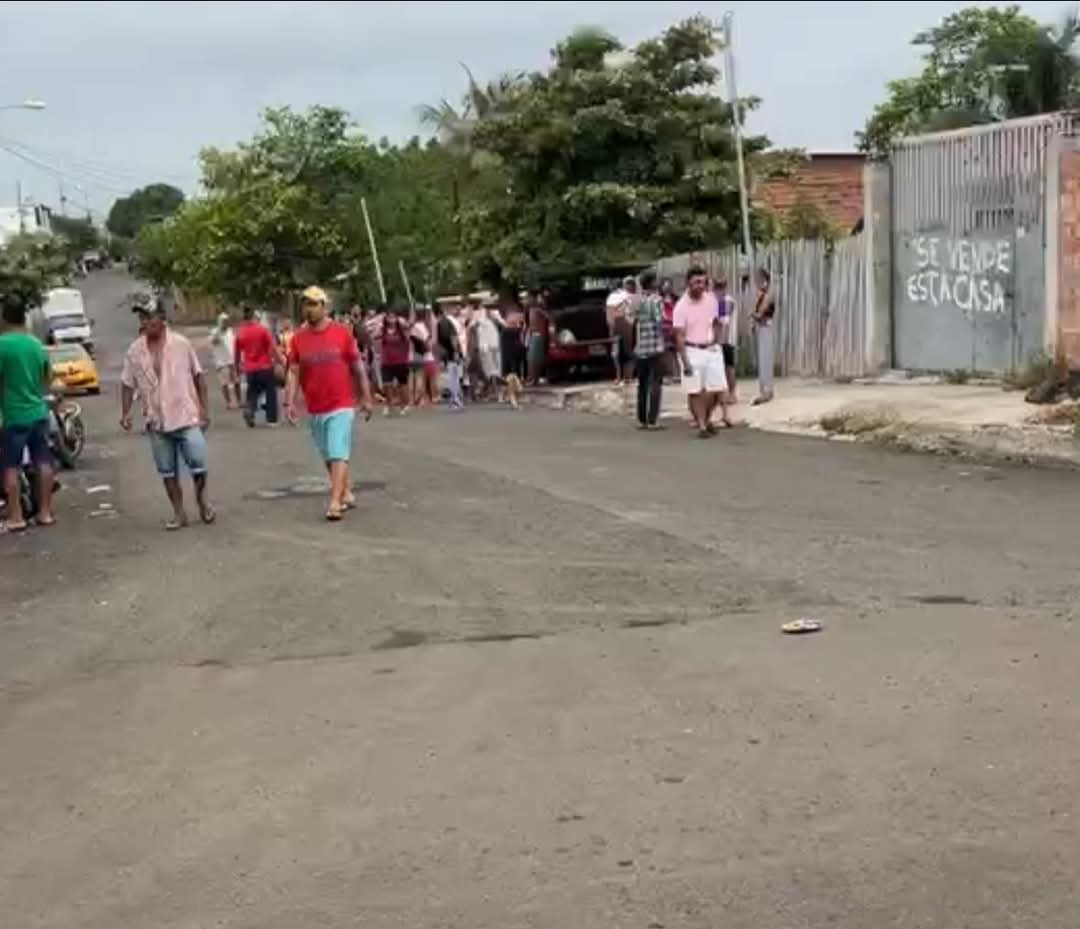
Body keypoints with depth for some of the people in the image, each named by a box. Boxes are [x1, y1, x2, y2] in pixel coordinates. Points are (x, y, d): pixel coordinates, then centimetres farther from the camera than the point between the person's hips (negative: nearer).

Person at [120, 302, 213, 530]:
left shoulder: (181, 344, -5)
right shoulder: (135, 351, 1)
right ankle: (179, 513, 18)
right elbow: (127, 384, 7)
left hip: (186, 415, -3)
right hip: (157, 421, 3)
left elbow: (198, 376, 1)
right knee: (167, 470, 7)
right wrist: (125, 412, -5)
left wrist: (204, 408, -2)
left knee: (198, 461, -7)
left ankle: (201, 499, 19)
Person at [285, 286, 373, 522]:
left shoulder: (342, 332, -4)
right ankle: (346, 494, 27)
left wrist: (366, 398, 4)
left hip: (341, 406, -4)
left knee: (338, 455, -10)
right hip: (315, 409, 4)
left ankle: (335, 502, -13)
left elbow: (358, 367, 1)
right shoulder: (298, 338, 2)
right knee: (328, 457, 12)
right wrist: (289, 402, -7)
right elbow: (293, 372, 2)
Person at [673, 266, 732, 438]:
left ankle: (707, 418, 24)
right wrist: (685, 361, -17)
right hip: (692, 351, -4)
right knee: (695, 391, -1)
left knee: (716, 388, 3)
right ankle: (701, 425, 7)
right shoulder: (682, 306, -12)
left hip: (712, 350, 4)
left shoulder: (711, 299, 3)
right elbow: (679, 336, -13)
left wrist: (716, 339, 5)